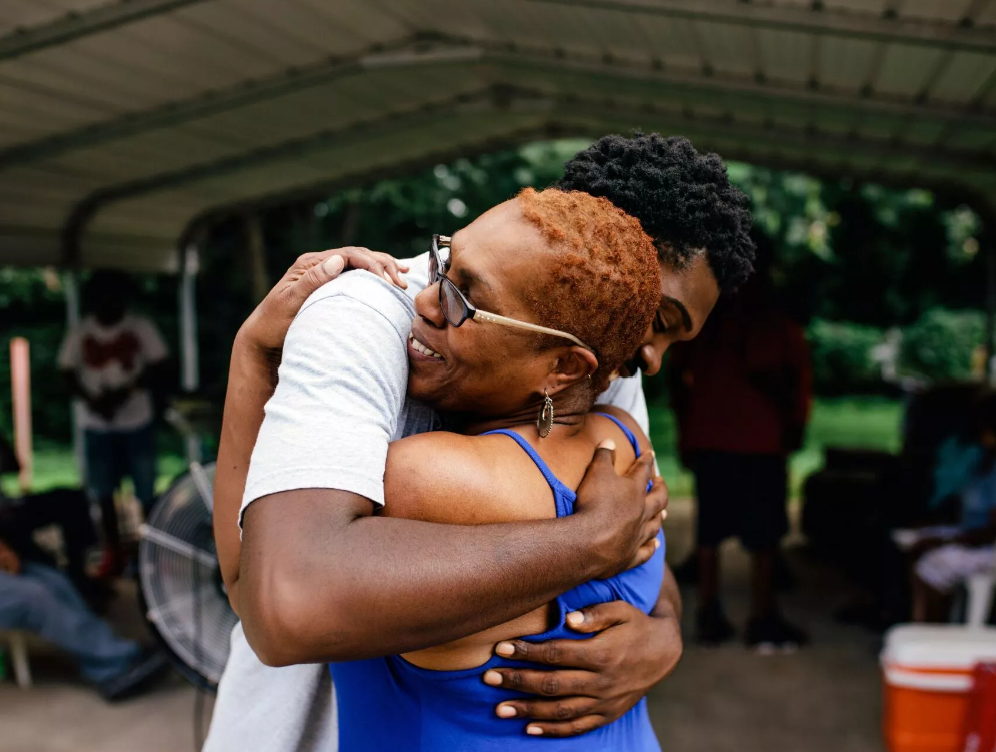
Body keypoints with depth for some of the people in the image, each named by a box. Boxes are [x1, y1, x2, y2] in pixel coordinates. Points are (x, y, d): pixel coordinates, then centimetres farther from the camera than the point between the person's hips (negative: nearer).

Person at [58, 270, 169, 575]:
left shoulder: (141, 327, -6)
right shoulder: (79, 332, -1)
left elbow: (158, 369, -6)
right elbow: (67, 374, 0)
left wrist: (124, 392, -21)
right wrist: (92, 400, -18)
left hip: (137, 422, -2)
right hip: (97, 426, 2)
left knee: (146, 492, 4)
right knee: (103, 492, 9)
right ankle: (114, 552, 23)